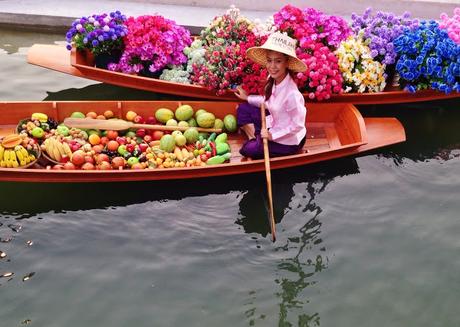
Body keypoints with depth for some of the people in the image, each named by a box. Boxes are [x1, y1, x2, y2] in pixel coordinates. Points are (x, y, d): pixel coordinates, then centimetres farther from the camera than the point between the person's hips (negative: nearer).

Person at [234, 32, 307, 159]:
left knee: (247, 150, -3)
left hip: (288, 141, -8)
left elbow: (298, 125, -26)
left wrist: (272, 135, -19)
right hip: (275, 126, 8)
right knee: (243, 109, 8)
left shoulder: (291, 94, -36)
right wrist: (247, 98, 13)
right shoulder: (273, 79, -11)